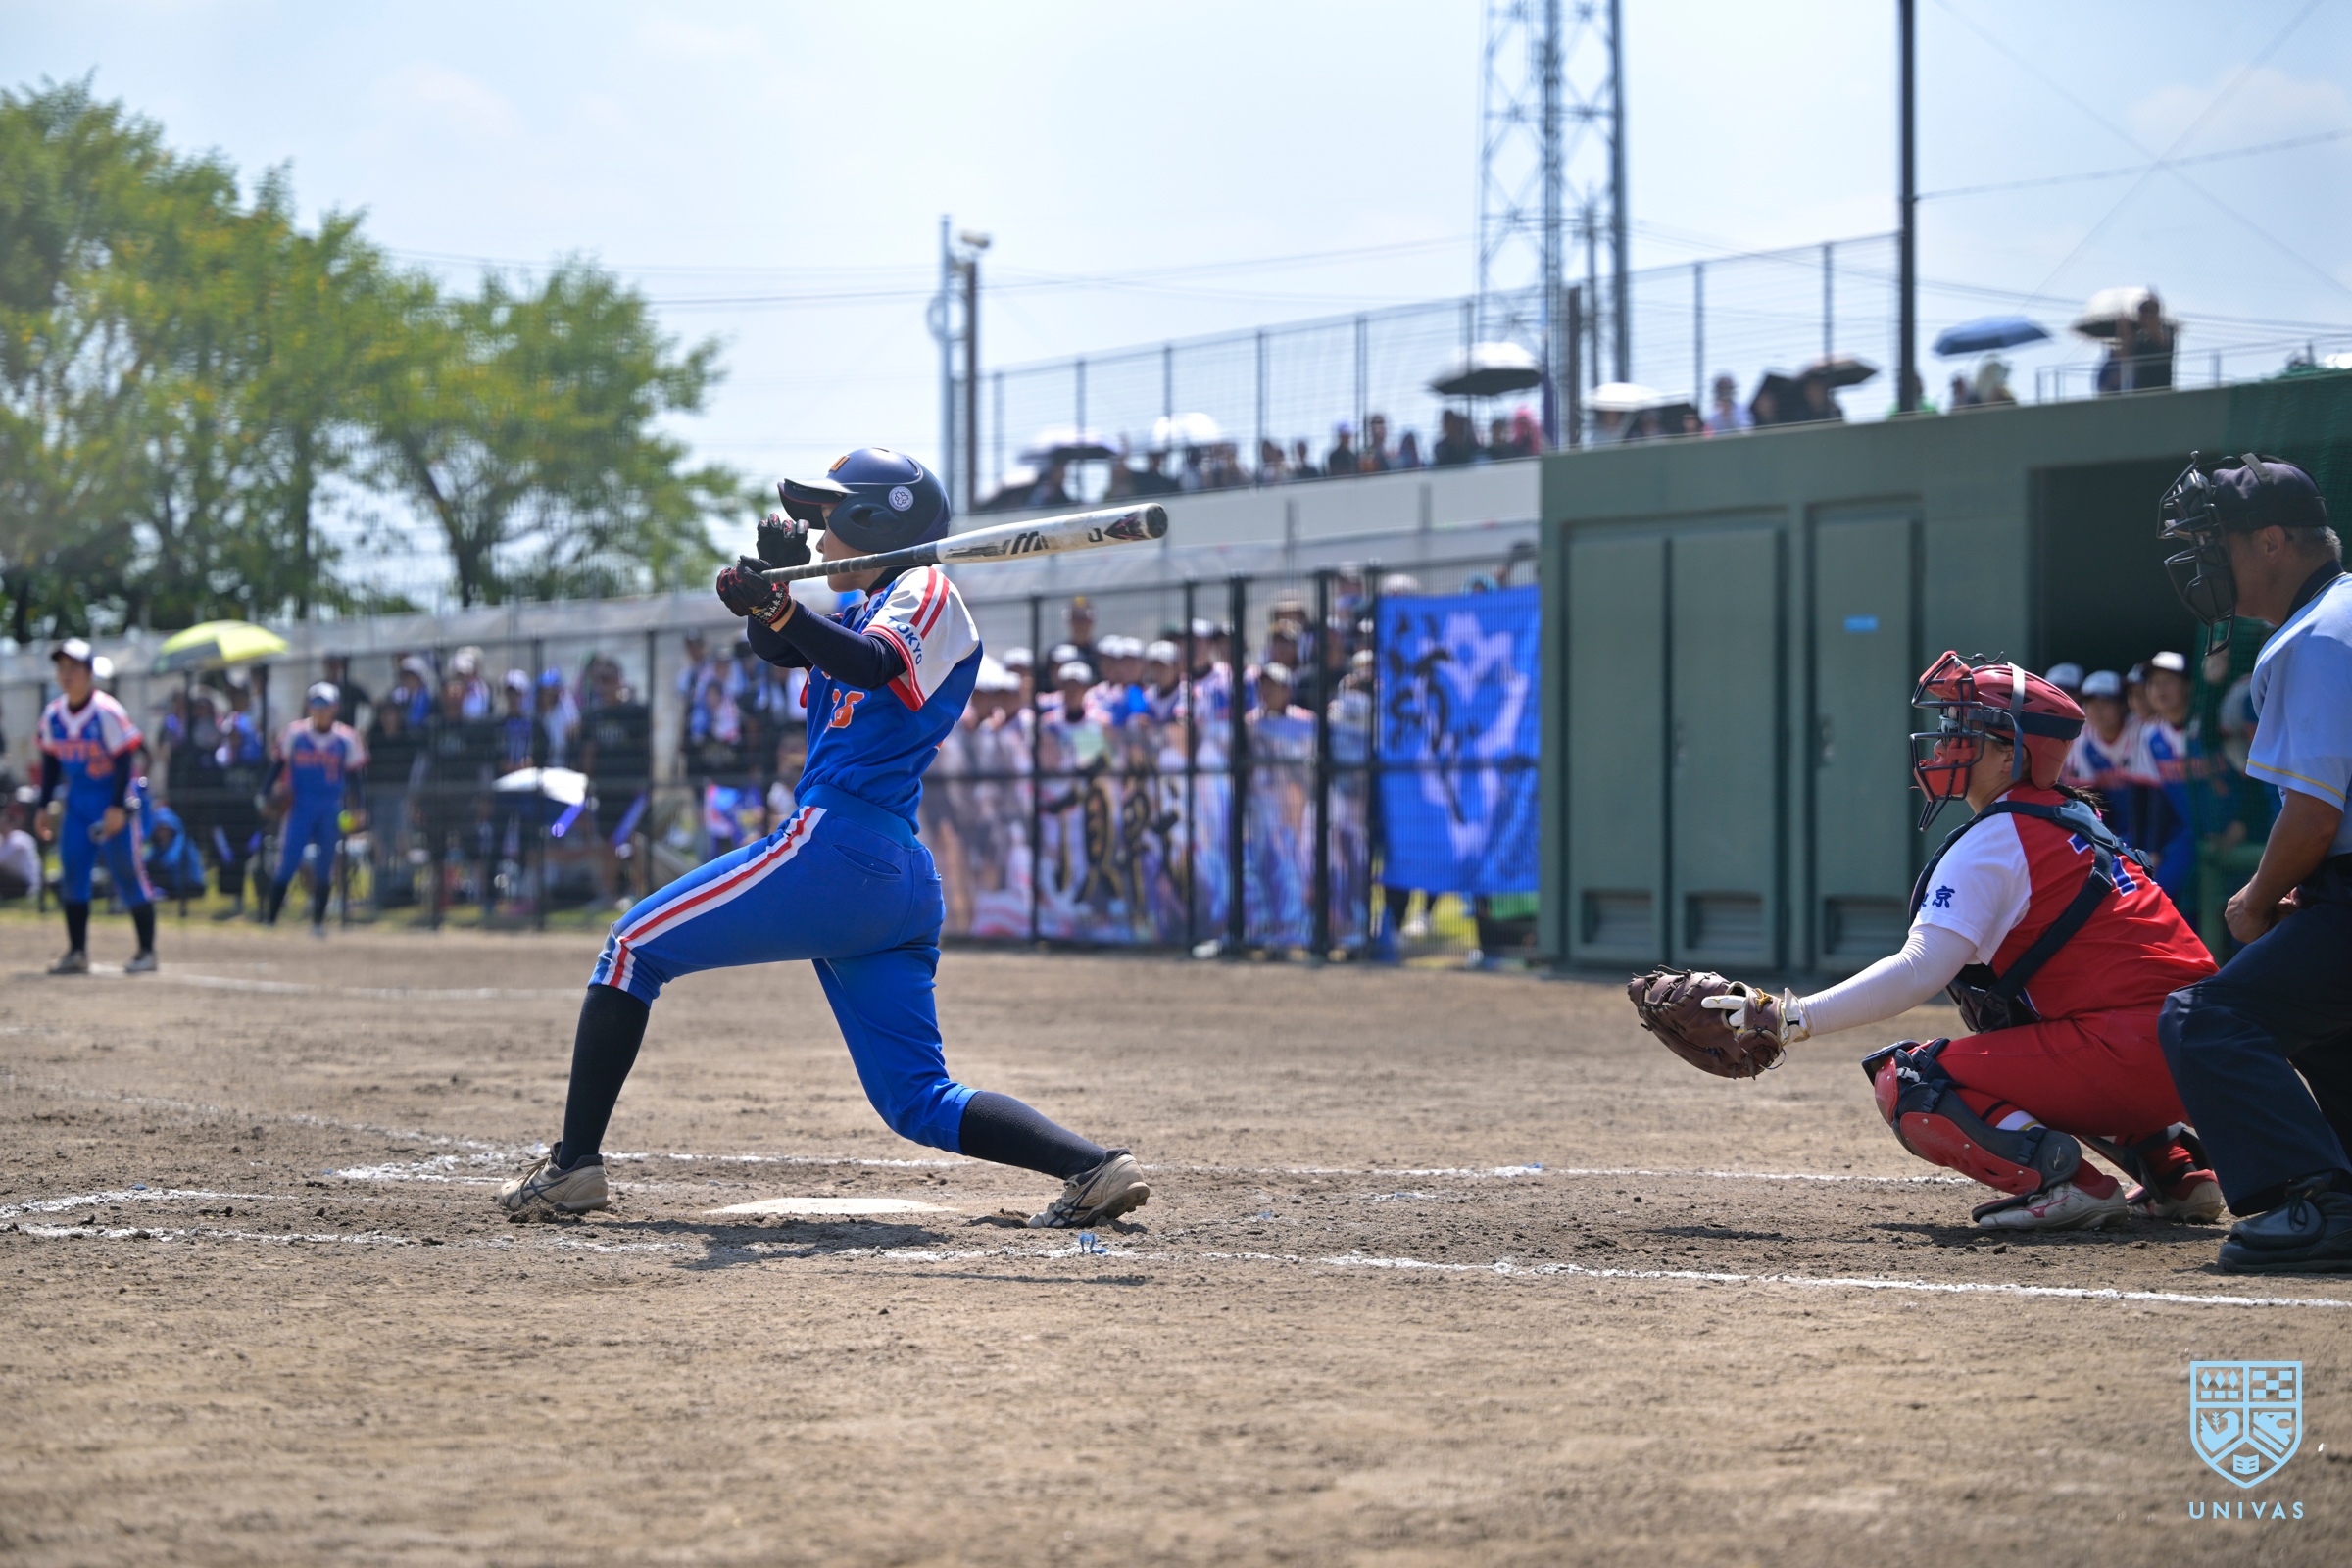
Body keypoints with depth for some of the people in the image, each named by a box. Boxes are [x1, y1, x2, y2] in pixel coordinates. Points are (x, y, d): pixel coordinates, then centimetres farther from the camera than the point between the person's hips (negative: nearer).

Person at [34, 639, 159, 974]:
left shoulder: (106, 711, -16)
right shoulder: (52, 714, 2)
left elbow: (123, 760, -15)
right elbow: (50, 762, 12)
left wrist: (117, 807, -19)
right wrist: (45, 806, 10)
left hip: (112, 804, -6)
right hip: (76, 805, 6)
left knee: (127, 875, -6)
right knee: (71, 874, 3)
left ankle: (147, 952, 0)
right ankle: (77, 953, 9)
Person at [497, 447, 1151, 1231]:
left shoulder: (928, 593, -1)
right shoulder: (875, 610, 27)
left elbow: (870, 667, -22)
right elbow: (778, 647, 18)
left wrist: (777, 607, -36)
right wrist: (765, 589, -3)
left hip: (834, 845, -10)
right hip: (901, 881, 10)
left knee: (634, 948, 2)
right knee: (920, 1101, 5)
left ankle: (574, 1164, -2)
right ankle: (1096, 1166, -10)